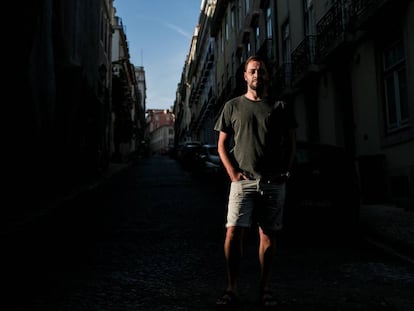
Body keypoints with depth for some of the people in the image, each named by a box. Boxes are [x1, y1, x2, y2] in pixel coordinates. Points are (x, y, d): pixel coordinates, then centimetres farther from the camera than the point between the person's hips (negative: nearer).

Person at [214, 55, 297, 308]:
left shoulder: (281, 108, 11)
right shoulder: (233, 106, 10)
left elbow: (291, 143, 12)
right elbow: (222, 144, 9)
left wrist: (285, 171, -1)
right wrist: (233, 173, -4)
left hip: (274, 183, 1)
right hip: (243, 181, -1)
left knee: (268, 236, 5)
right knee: (234, 233, -10)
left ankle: (264, 288, 16)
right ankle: (232, 289, -1)